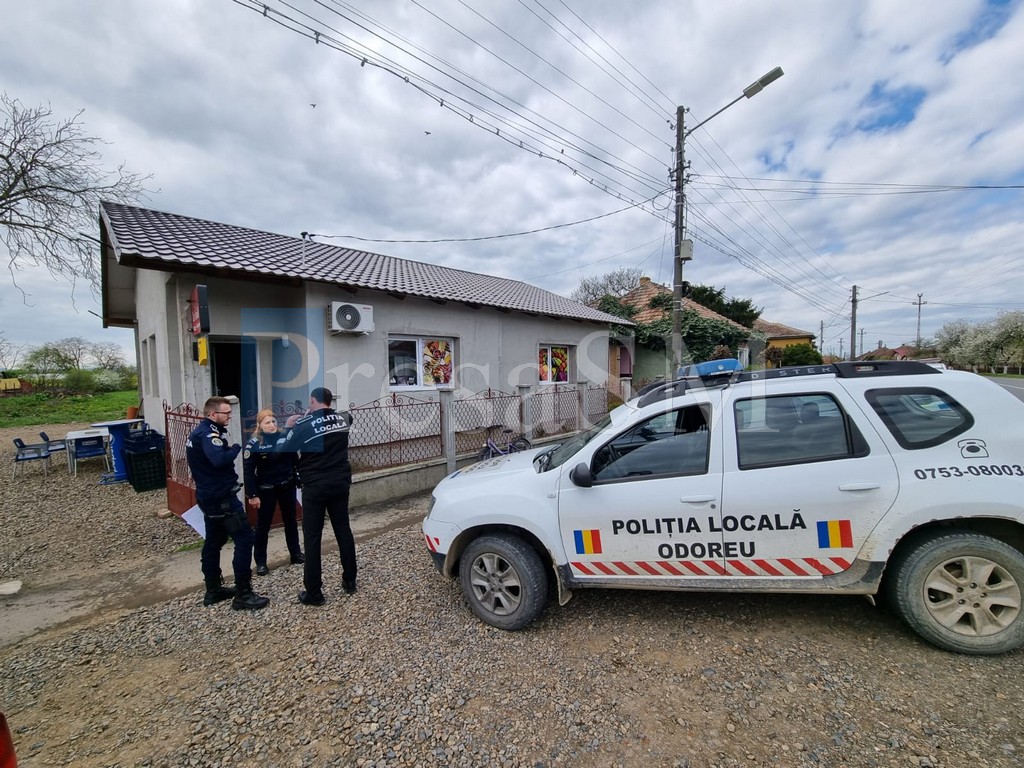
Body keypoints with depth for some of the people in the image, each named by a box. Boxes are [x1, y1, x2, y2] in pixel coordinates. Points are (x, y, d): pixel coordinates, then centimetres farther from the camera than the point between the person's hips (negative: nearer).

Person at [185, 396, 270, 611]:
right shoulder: (208, 434, -19)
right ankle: (243, 595, -4)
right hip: (221, 497, -11)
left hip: (209, 495, 11)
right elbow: (219, 460, -36)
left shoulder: (199, 432, 13)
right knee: (244, 539, -8)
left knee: (213, 542, 18)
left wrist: (228, 448, -1)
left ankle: (213, 590, 29)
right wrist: (236, 448, -18)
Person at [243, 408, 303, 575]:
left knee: (291, 521, 15)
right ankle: (260, 562, 22)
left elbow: (294, 460, 4)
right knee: (263, 525, 7)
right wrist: (252, 495, -14)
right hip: (266, 489, -3)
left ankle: (296, 553, 29)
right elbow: (248, 470, -12)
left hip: (287, 486, 4)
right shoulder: (254, 443, -12)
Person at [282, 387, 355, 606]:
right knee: (343, 531, 13)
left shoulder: (304, 425, -12)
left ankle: (313, 592, 12)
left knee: (312, 538, 5)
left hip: (315, 487, -4)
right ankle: (349, 581, 23)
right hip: (340, 484, 4)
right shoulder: (342, 419, 0)